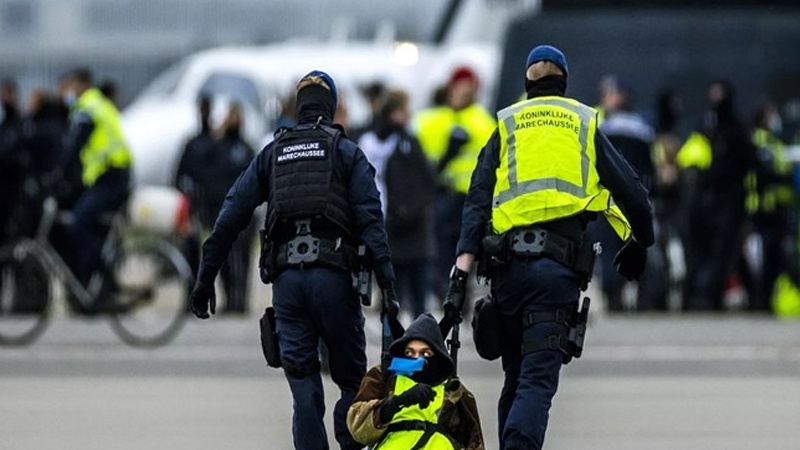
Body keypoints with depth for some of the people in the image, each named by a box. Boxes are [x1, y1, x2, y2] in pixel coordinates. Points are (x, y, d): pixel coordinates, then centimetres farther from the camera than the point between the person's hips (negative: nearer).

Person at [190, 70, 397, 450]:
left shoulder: (272, 154, 16)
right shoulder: (346, 151, 8)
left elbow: (231, 216, 10)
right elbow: (370, 218, -5)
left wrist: (206, 277, 11)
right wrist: (385, 277, -11)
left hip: (286, 276, 2)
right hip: (332, 273, -2)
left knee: (303, 388, 4)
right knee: (352, 379, 7)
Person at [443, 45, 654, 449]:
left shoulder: (506, 127, 17)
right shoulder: (585, 125, 16)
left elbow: (478, 201, 5)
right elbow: (631, 192, 13)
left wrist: (461, 270, -1)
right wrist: (638, 243, 31)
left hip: (508, 262, 2)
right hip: (560, 262, -2)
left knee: (515, 377, 18)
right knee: (538, 378, -11)